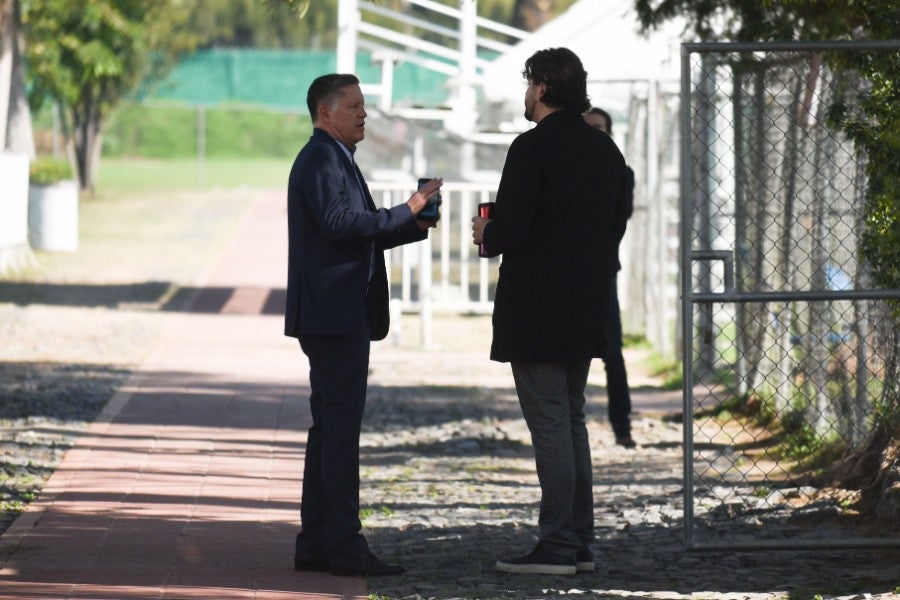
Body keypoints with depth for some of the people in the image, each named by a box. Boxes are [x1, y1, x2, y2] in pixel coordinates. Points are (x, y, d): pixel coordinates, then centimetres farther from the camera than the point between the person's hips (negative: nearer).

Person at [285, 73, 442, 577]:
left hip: (337, 317, 11)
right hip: (334, 314, -11)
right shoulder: (322, 159, -11)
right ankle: (344, 545, -12)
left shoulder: (335, 159, 22)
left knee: (330, 427, 11)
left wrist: (415, 225, 12)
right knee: (341, 427, -11)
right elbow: (341, 223, -24)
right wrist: (406, 211, -19)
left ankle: (316, 544, 13)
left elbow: (359, 235, 23)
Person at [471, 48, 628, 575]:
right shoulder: (605, 150, 10)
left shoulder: (532, 148, -15)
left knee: (550, 425, -6)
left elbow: (510, 231, -21)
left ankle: (557, 547, -5)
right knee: (572, 422, 15)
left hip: (537, 314, -8)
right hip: (587, 310, 8)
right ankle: (580, 543, 16)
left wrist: (487, 234, 3)